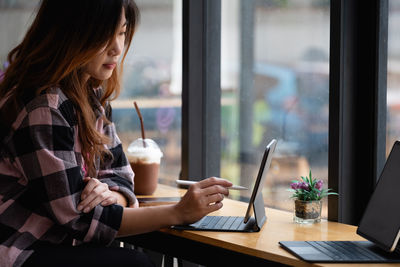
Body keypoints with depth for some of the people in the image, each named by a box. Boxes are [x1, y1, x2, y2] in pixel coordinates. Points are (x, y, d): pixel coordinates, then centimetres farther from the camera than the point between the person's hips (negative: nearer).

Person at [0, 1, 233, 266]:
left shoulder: (93, 92, 7)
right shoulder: (42, 108, -21)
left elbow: (118, 172, 11)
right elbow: (77, 220, -20)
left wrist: (112, 194, -15)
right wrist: (178, 213, -21)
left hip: (55, 242, 8)